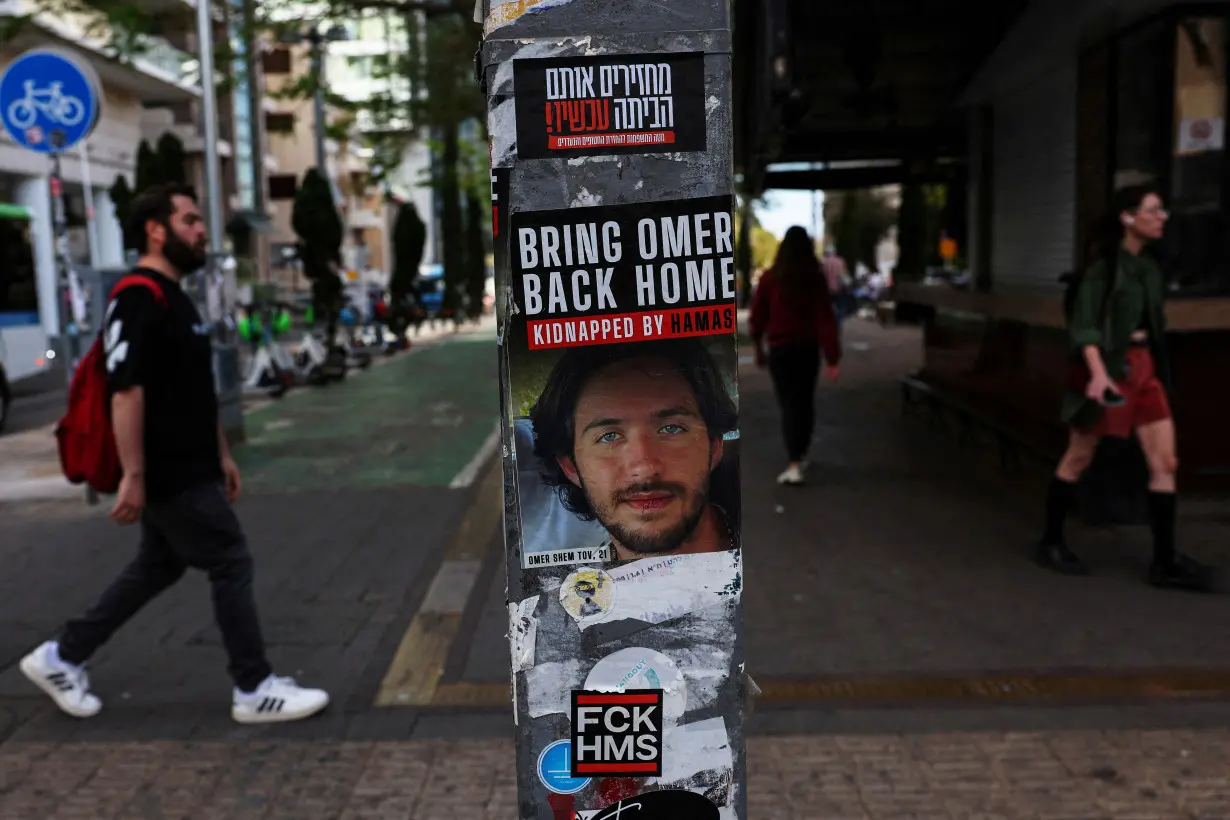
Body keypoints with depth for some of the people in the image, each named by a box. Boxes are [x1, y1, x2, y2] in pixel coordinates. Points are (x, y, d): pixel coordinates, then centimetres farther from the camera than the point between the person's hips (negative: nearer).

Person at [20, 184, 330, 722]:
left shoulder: (175, 296, 15)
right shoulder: (138, 299, -17)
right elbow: (125, 391, -23)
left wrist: (221, 453, 20)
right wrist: (133, 476, -25)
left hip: (187, 468, 10)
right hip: (170, 475, -10)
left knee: (157, 568, 18)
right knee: (231, 565, -4)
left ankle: (61, 657, 31)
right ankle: (255, 691, 8)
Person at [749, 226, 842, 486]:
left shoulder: (770, 278, -6)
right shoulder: (816, 279, -6)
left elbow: (758, 315, 0)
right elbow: (825, 319, -10)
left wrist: (758, 347, 14)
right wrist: (833, 357, -11)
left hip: (780, 348, -1)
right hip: (808, 348, 1)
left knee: (789, 405, 1)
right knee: (805, 402, 17)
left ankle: (794, 465, -13)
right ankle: (801, 456, 30)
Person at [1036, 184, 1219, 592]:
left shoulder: (1149, 268, 12)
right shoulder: (1104, 267, -10)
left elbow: (1152, 324, 18)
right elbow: (1084, 326, -18)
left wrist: (1153, 366, 18)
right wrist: (1098, 373, -30)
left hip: (1144, 367, 7)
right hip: (1106, 366, -7)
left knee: (1165, 461, 1)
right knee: (1078, 458, 3)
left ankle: (1166, 561, 5)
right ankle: (1050, 542, 17)